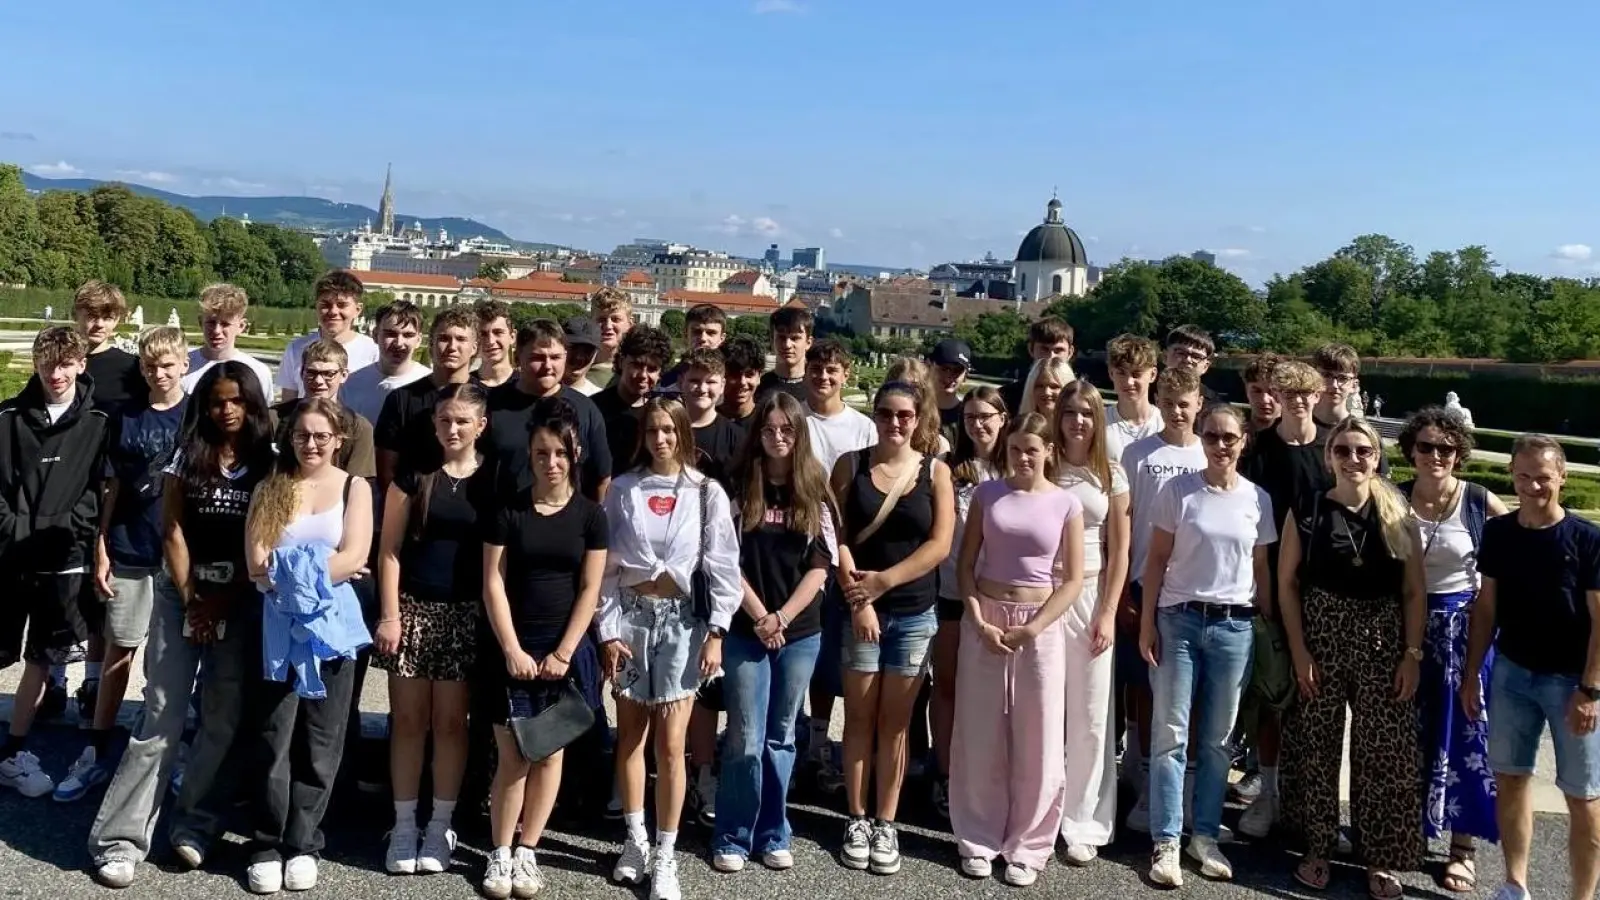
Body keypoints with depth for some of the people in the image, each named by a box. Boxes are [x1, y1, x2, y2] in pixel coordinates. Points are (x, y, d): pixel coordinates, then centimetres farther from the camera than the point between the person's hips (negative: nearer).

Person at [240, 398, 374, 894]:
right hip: (279, 626, 0)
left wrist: (288, 569, -13)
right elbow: (257, 564, -4)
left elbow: (354, 558, -9)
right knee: (270, 739, 3)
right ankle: (267, 846, 14)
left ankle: (302, 845, 17)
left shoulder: (354, 488, 4)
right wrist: (321, 569, -12)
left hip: (331, 625, 0)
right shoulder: (271, 487, 6)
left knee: (320, 742, 6)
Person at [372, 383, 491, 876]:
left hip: (466, 614, 0)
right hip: (412, 608, 0)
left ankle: (440, 827, 16)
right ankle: (404, 826, 15)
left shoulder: (493, 480, 3)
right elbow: (390, 549, 2)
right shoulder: (414, 473, 3)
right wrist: (389, 614, -5)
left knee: (451, 721, 5)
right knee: (409, 719, 4)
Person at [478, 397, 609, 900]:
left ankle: (527, 853, 19)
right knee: (512, 757, 1)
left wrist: (562, 652, -8)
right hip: (511, 649, -1)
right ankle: (500, 854, 13)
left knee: (549, 754, 7)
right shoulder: (508, 512, 0)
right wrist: (512, 650, -11)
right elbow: (493, 584, -3)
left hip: (565, 651, 1)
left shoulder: (590, 515, 1)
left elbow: (590, 589, -1)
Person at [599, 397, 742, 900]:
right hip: (631, 614, 2)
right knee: (630, 734, 10)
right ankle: (635, 839, 25)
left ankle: (665, 856, 7)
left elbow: (722, 566, -2)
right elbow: (606, 564, 2)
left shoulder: (707, 492, -1)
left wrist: (716, 633, -9)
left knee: (670, 742, -3)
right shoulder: (623, 489, 2)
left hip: (682, 618, -2)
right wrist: (607, 629, -3)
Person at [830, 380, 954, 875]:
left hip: (915, 612, 0)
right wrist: (857, 598, -13)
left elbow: (939, 545, -6)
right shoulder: (850, 464, 2)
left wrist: (882, 580, -12)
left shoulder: (935, 471, 2)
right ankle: (856, 820, 16)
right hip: (859, 608, 0)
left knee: (895, 722, 6)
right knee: (859, 717, 5)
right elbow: (838, 537, -4)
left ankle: (885, 825, 15)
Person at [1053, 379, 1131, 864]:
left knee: (1091, 718, 4)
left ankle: (1083, 824, 14)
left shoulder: (1112, 475, 3)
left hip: (1092, 597, 1)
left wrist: (1108, 613, -4)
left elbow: (1119, 552, 3)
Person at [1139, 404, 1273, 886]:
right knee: (1171, 733, 0)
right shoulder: (1177, 490, -1)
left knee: (1217, 738, 9)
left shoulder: (1258, 499, 5)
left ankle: (1205, 835, 20)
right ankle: (1166, 842, 5)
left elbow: (1261, 568, 10)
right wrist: (1146, 623, -5)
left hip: (1234, 626, 2)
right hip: (1179, 620, -2)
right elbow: (1157, 560, 0)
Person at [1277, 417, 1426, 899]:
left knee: (1384, 752, 3)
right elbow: (1287, 583, -2)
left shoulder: (1398, 515, 1)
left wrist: (1412, 654, -5)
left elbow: (1414, 592, 3)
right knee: (1316, 747, 6)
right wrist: (1299, 650, -8)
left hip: (1382, 643, 1)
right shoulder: (1305, 511, -3)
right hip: (1320, 637, -1)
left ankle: (1380, 858, 18)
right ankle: (1318, 847, 22)